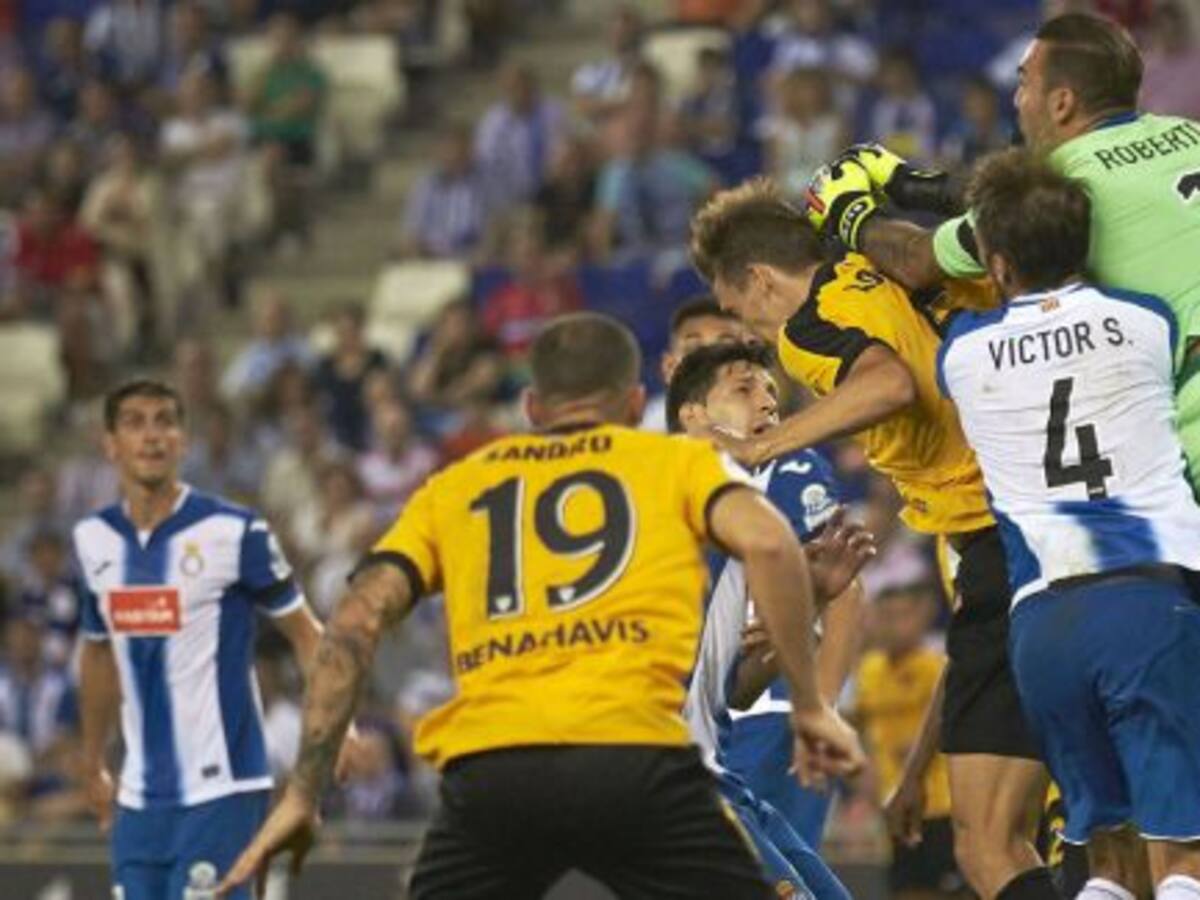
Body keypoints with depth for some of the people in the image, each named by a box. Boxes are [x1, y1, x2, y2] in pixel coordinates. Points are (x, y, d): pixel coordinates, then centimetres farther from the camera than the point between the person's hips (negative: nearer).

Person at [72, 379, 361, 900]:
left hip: (221, 787, -6)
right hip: (141, 794, 6)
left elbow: (305, 633, -3)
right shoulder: (94, 540, 7)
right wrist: (92, 764, 27)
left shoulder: (232, 532, -9)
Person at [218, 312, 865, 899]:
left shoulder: (453, 487, 25)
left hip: (486, 771, 2)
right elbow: (766, 542, 1)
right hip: (634, 757, -2)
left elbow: (358, 619, 14)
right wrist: (810, 705, 8)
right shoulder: (677, 460, 20)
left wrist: (302, 795, 14)